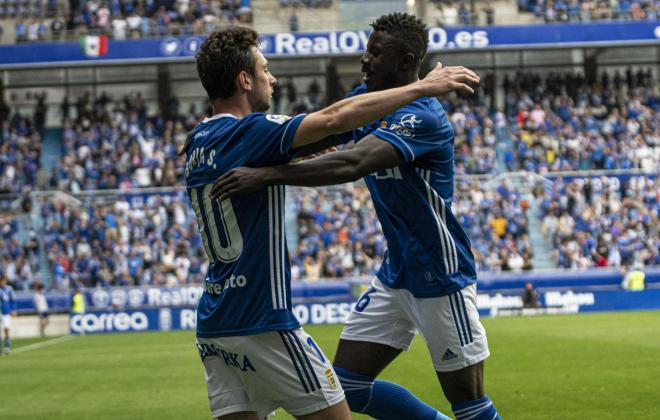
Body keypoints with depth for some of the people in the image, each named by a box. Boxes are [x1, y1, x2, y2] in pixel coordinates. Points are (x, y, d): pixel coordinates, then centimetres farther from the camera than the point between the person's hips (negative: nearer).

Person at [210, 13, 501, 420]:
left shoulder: (423, 116, -23)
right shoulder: (367, 98, 5)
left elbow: (353, 163, -35)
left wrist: (267, 174, -41)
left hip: (441, 279, -8)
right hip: (395, 275, 9)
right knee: (349, 386, 6)